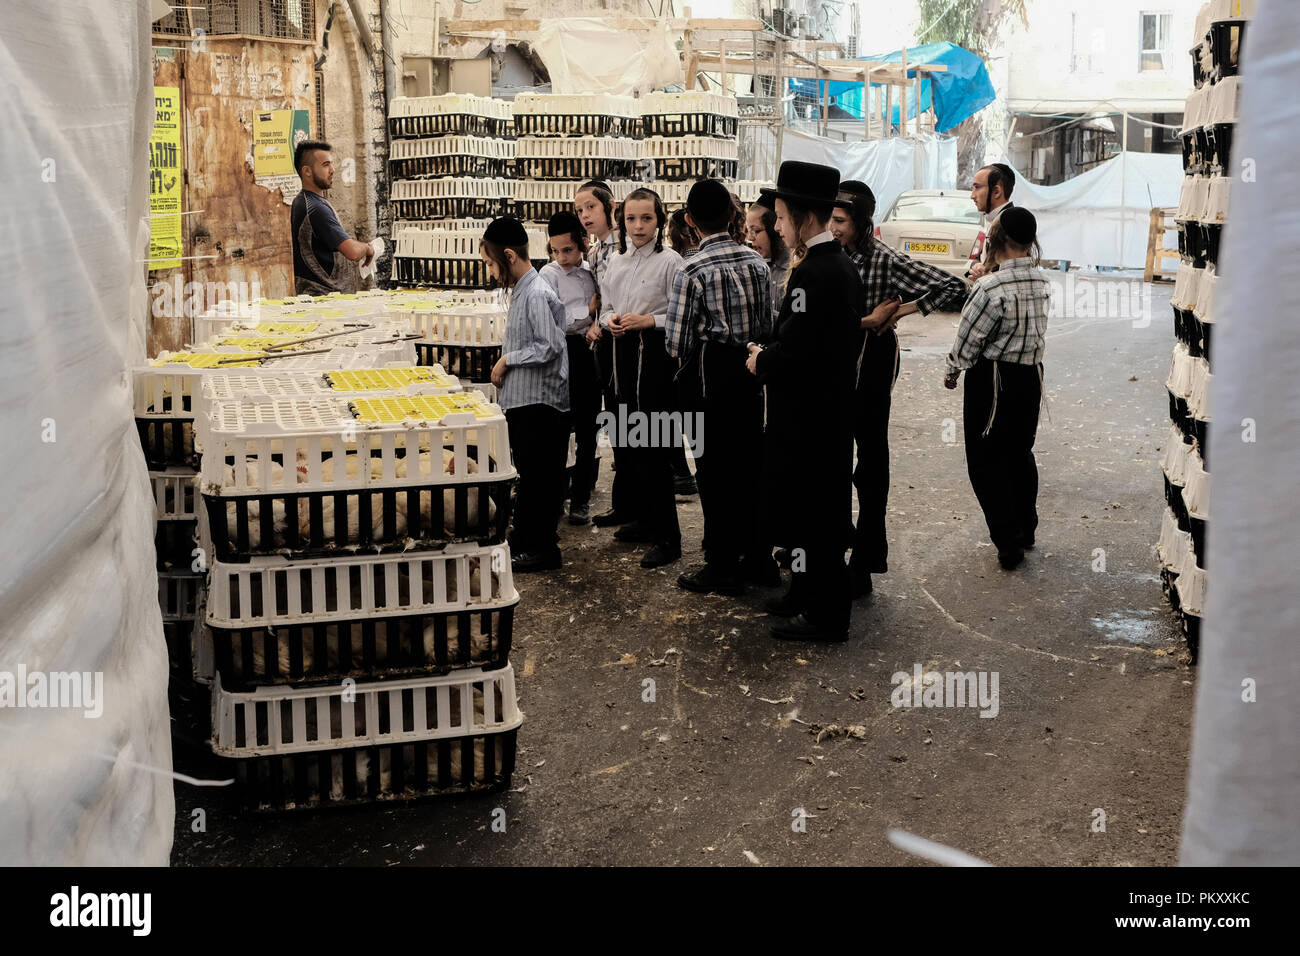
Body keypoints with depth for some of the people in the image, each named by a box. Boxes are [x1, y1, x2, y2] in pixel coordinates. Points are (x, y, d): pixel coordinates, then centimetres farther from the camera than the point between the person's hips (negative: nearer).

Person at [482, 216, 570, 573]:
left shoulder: (538, 295, -18)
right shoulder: (521, 290, 11)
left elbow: (549, 348, -23)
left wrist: (507, 359, -14)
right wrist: (505, 366, 15)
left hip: (541, 402, -9)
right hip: (523, 400, 9)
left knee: (540, 474, 0)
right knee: (527, 472, 18)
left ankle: (542, 548, 10)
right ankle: (525, 537, 30)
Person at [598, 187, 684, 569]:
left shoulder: (670, 261, -7)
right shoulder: (615, 263, 12)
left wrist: (649, 320, -20)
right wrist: (610, 321, -3)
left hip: (657, 355, -7)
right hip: (624, 353, 7)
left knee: (654, 447, -8)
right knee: (628, 442, 12)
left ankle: (667, 537, -2)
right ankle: (643, 518, 28)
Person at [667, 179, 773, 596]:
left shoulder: (692, 271, -15)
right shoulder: (756, 261, 3)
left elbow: (677, 342, -14)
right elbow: (769, 325, 8)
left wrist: (690, 360, 6)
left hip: (710, 375, -6)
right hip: (751, 373, 6)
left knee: (714, 468, 3)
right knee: (750, 463, 14)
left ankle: (722, 568, 10)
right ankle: (759, 559, 23)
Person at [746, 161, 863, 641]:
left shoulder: (811, 274, -21)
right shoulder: (844, 265, 10)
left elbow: (795, 352, -26)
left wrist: (761, 362, -7)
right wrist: (769, 354, 12)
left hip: (806, 418, -10)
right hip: (833, 408, 10)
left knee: (807, 512, -1)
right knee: (824, 507, 17)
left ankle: (823, 615, 8)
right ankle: (812, 596, 30)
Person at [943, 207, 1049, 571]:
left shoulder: (992, 288, -23)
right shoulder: (1041, 281, -1)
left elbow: (969, 338, -15)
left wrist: (953, 371, 4)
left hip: (992, 380, -7)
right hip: (1031, 376, 7)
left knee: (986, 460, 4)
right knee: (1020, 452, 21)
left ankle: (1008, 541, 3)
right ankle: (1026, 528, 34)